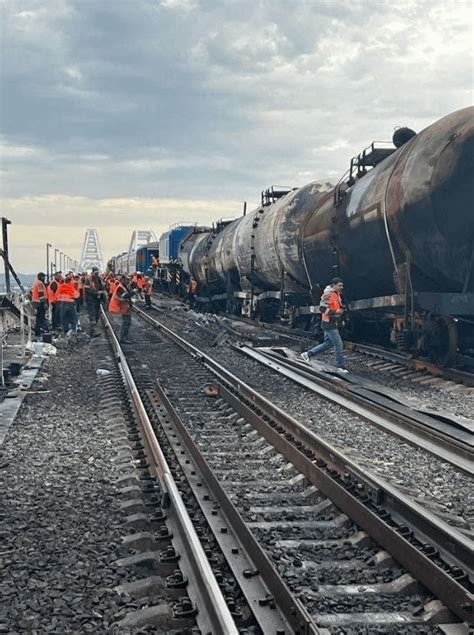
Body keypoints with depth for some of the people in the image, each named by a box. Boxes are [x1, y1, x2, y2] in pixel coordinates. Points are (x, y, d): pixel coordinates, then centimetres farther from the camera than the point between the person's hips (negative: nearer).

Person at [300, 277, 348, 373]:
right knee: (339, 344, -6)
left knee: (328, 344, 16)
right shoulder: (328, 294, -17)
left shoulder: (337, 294, 14)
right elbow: (322, 308, -23)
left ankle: (308, 354, 23)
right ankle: (341, 367, 3)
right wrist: (335, 312, -25)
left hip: (333, 324, 10)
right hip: (329, 324, -10)